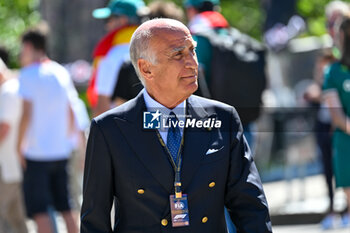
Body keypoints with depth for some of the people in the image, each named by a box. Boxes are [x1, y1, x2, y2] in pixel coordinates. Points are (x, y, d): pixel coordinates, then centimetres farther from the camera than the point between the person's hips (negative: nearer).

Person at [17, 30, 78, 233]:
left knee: (39, 209, -2)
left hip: (37, 153, -6)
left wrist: (20, 146, -6)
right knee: (66, 208, 11)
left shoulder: (29, 74, -8)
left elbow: (27, 115, -14)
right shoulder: (62, 73, 10)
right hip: (61, 151, 6)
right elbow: (70, 114, 13)